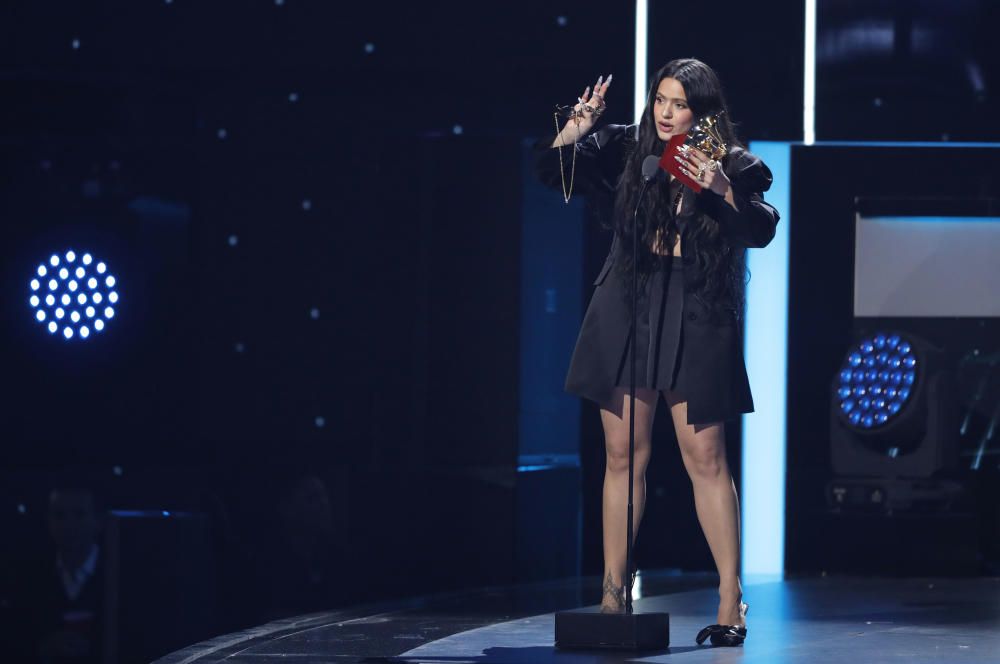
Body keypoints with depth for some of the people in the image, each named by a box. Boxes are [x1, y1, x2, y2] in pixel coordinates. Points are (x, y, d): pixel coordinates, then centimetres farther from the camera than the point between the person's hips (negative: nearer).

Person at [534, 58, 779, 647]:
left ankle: (732, 600, -2)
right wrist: (576, 130, -12)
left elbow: (760, 231, -12)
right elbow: (551, 170, 6)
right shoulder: (625, 149, 5)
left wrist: (721, 193, -27)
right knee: (624, 455, 6)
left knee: (706, 458, -6)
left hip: (697, 317, -3)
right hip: (627, 309, 3)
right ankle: (613, 593, 14)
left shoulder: (733, 166, -1)